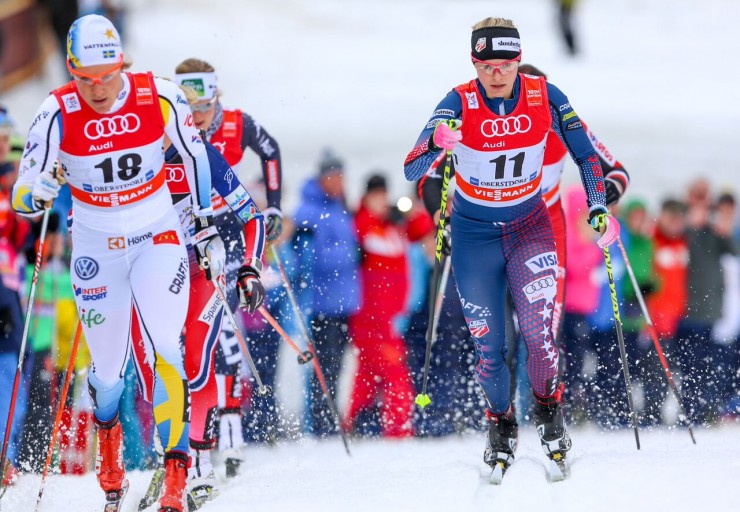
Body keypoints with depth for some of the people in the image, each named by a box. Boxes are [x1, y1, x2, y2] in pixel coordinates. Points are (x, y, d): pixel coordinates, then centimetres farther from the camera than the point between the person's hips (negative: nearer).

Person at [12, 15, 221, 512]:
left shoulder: (158, 97, -17)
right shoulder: (58, 113, -18)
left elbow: (195, 152, 3)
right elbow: (22, 198, -16)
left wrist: (207, 221, 7)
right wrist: (41, 191, -39)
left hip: (159, 236, -1)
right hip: (96, 245, 1)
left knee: (166, 346, -20)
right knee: (108, 368, 10)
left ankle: (176, 469, -18)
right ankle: (108, 436, 45)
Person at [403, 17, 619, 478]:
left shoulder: (544, 97, -15)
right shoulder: (460, 103, -20)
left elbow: (585, 153, -1)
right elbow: (411, 170, -27)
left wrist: (599, 206, -12)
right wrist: (436, 143, -48)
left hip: (530, 227, 1)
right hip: (475, 235, 0)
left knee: (540, 332, -16)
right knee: (489, 347, 0)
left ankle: (548, 407, 12)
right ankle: (502, 424, 27)